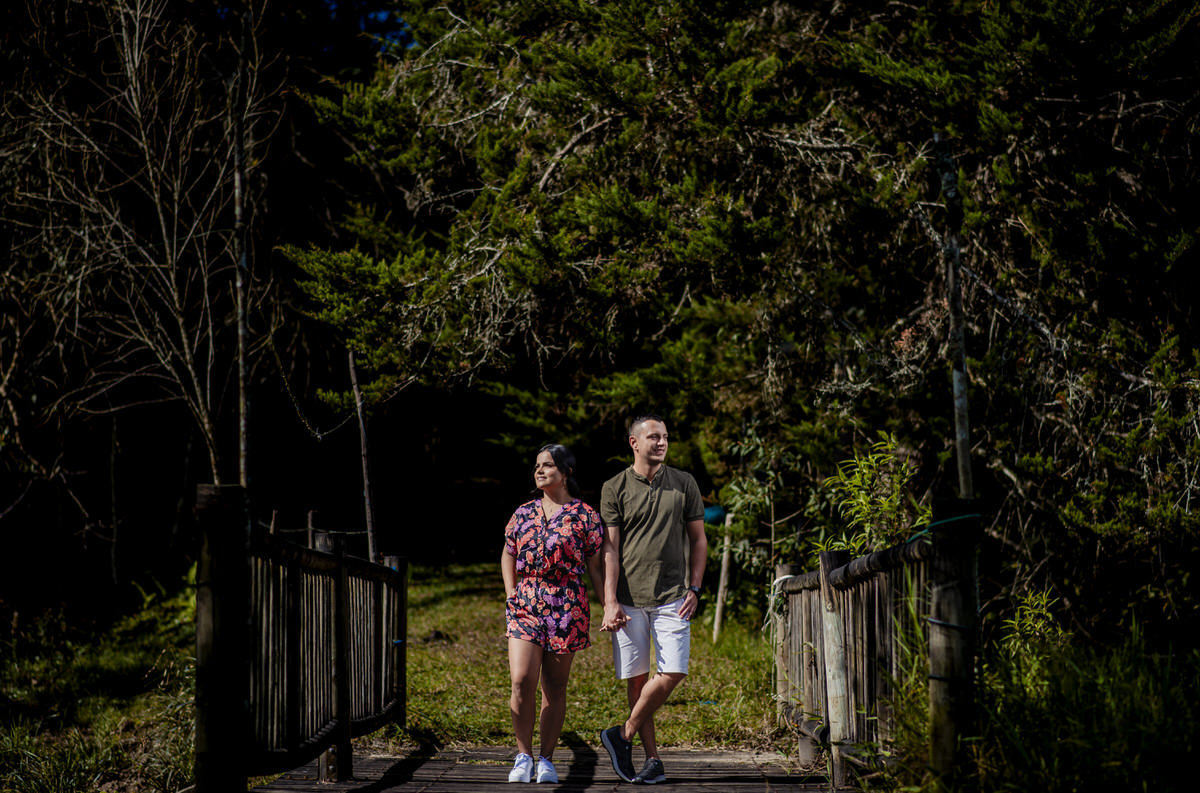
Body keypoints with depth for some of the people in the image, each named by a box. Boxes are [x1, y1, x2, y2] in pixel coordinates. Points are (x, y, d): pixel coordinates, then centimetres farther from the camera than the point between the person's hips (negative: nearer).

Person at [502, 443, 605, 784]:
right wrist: (511, 595, 8)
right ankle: (523, 756, 4)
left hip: (566, 607, -2)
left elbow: (595, 567, 4)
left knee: (555, 687, 4)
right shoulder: (524, 513, 11)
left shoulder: (584, 516, 2)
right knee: (522, 681, -11)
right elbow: (507, 556, 21)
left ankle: (546, 759, 16)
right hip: (525, 604, 2)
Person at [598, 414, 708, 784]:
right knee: (636, 678, 1)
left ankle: (623, 735, 5)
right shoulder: (615, 488, 3)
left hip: (672, 597, 1)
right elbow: (610, 549, 0)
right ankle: (652, 758, 11)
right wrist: (610, 601, -8)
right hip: (629, 599, -1)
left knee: (673, 673, -11)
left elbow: (699, 540, 13)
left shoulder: (684, 484, 8)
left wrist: (694, 588, 2)